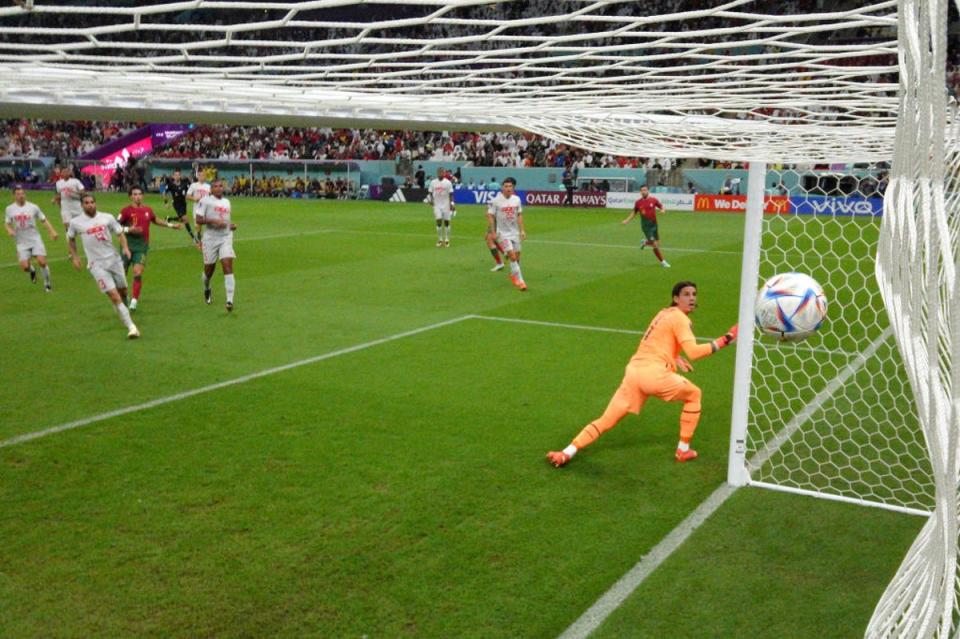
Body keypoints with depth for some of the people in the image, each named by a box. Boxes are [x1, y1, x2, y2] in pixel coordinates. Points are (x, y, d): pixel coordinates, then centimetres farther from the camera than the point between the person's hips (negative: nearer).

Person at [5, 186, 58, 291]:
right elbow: (7, 223, 15)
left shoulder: (33, 207, -1)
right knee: (24, 266, -11)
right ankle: (32, 271, 28)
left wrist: (52, 231, -7)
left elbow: (44, 220, 5)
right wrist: (9, 230, -7)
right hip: (21, 243, 1)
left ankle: (47, 283, 7)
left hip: (35, 239, -1)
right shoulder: (10, 209, 3)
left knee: (41, 262, -16)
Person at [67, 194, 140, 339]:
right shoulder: (75, 222, 0)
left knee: (123, 292, 12)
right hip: (97, 265, -2)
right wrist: (74, 257, 10)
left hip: (114, 260, 3)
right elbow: (70, 239, 17)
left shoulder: (107, 218, 1)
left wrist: (125, 248, -10)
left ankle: (123, 311, 45)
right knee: (114, 296, -12)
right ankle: (131, 327, -13)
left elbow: (120, 233, 7)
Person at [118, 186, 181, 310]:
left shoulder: (148, 210, 7)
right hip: (128, 245, -1)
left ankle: (134, 300, -6)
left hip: (142, 247, 2)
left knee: (138, 273, -12)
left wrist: (170, 225, 30)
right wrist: (128, 229, -20)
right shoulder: (126, 210, -5)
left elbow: (155, 220, 28)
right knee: (122, 273, 7)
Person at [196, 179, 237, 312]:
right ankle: (207, 289, 43)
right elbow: (198, 220, -10)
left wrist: (232, 225, 7)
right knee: (209, 269, 8)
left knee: (228, 266, -14)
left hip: (226, 238, 3)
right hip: (211, 238, -3)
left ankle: (230, 300, -19)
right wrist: (213, 221, -22)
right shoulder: (205, 201, -4)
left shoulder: (227, 201, 14)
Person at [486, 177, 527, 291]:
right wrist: (493, 232, -11)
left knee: (517, 256, 9)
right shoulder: (496, 201, -12)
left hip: (515, 232, 5)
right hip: (502, 233, -5)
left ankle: (513, 276, 32)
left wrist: (522, 230, 4)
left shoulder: (516, 199, 2)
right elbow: (490, 216, -7)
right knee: (512, 256, -16)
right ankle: (519, 280, -8)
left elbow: (519, 215, 9)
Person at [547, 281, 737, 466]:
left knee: (606, 420, 7)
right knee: (693, 394, 18)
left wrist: (675, 358, 29)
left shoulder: (664, 313, 24)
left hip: (633, 371, 7)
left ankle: (567, 452, -5)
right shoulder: (680, 318, -2)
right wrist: (725, 339, -11)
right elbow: (693, 352, -14)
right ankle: (683, 449, 21)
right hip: (654, 374, -7)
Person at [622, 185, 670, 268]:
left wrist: (662, 210, -16)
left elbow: (661, 207, 7)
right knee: (655, 245, -8)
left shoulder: (654, 200, -3)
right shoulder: (638, 202, -2)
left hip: (654, 224, 2)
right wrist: (627, 220, 5)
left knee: (657, 243, 7)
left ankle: (645, 243, 37)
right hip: (645, 226, -2)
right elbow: (634, 212, 13)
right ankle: (662, 261, 8)